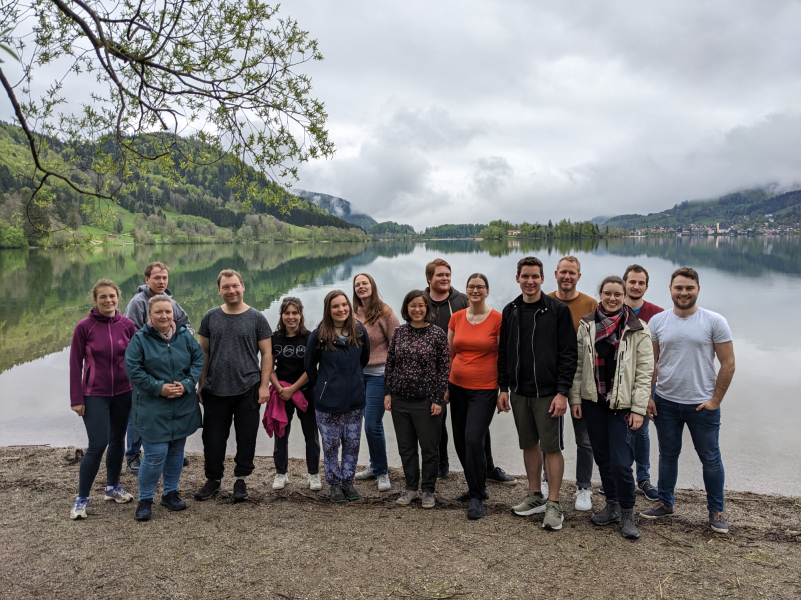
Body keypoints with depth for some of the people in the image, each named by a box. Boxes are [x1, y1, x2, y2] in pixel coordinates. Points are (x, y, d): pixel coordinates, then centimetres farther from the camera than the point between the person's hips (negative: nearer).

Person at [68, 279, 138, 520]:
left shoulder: (127, 325, -1)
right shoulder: (84, 326, -8)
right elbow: (75, 364, -6)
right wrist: (76, 399, -7)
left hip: (123, 393, 3)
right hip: (95, 395, -3)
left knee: (117, 441, 13)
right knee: (97, 445, -7)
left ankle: (113, 487, 31)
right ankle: (81, 498, 9)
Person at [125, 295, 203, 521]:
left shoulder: (185, 336, 3)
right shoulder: (140, 339, -7)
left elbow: (198, 360, 3)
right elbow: (133, 370, -10)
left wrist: (186, 384, -12)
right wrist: (159, 388, -17)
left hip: (183, 407, 4)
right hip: (153, 410, -4)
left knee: (177, 452, 14)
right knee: (156, 454, -6)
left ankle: (170, 493, 31)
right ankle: (145, 500, 14)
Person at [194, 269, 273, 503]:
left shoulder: (256, 318, 0)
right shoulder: (210, 317, 6)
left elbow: (267, 354, 0)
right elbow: (203, 353, 10)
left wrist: (264, 385, -7)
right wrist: (200, 384, 6)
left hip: (248, 390, -2)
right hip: (215, 390, 2)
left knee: (246, 437, 7)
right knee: (213, 438, 9)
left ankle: (241, 479, 23)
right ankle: (213, 479, 27)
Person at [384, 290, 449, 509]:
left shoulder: (437, 334, -5)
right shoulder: (399, 333, 5)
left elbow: (444, 368, -4)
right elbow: (390, 364, 9)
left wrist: (439, 399, -8)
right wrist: (388, 392, 3)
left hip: (427, 401, -3)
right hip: (400, 400, 3)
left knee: (429, 447, 6)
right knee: (406, 447, 12)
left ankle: (428, 490, 22)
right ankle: (411, 487, 27)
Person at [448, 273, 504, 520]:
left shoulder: (497, 319, -6)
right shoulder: (456, 318, 6)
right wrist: (445, 385, 12)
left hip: (484, 389, -5)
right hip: (457, 386, 5)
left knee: (473, 439, -14)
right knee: (460, 441, 10)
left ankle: (477, 497, 2)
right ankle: (476, 487, 31)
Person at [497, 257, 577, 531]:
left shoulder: (558, 310, -6)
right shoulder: (510, 311, 8)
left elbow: (568, 354, -8)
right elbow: (503, 352, 12)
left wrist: (562, 392, -13)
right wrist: (503, 388, 8)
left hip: (548, 393, -5)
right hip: (519, 392, 5)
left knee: (552, 447, 0)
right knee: (529, 444, 14)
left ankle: (553, 504, 11)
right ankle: (535, 495, 28)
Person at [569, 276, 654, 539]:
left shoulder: (637, 329, -4)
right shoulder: (587, 325, 5)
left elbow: (645, 371, -4)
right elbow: (578, 364, 8)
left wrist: (639, 409, -8)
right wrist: (575, 398, 3)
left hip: (622, 405, -3)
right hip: (593, 402, 3)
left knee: (621, 463, -6)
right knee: (602, 458, 13)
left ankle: (627, 514, 14)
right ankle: (612, 506, 31)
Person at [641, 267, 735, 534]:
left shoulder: (714, 322, -7)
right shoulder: (657, 321, 0)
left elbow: (728, 364, -5)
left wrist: (715, 400, -7)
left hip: (702, 404, -2)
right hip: (665, 402, 2)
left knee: (711, 458, 9)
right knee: (668, 455, 15)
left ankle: (716, 511, 26)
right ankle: (665, 503, 30)